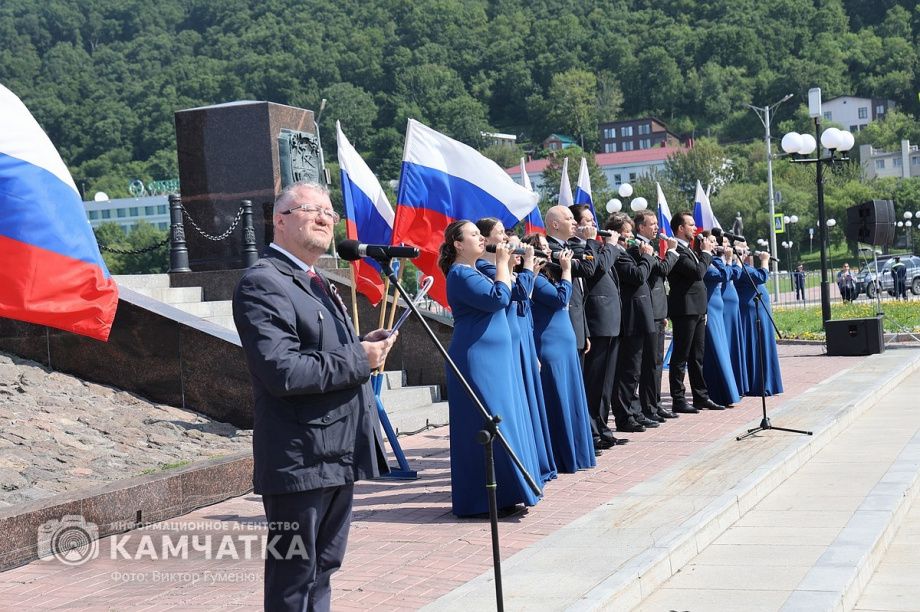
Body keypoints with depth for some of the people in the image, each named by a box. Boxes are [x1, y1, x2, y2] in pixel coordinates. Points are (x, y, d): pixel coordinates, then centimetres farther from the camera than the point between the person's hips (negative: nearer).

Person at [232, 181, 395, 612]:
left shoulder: (316, 284, 19)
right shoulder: (263, 284, -14)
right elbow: (284, 372, -25)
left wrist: (365, 346, 9)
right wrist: (359, 359, -16)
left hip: (338, 459, 10)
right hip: (300, 463, -10)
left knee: (321, 573, 18)